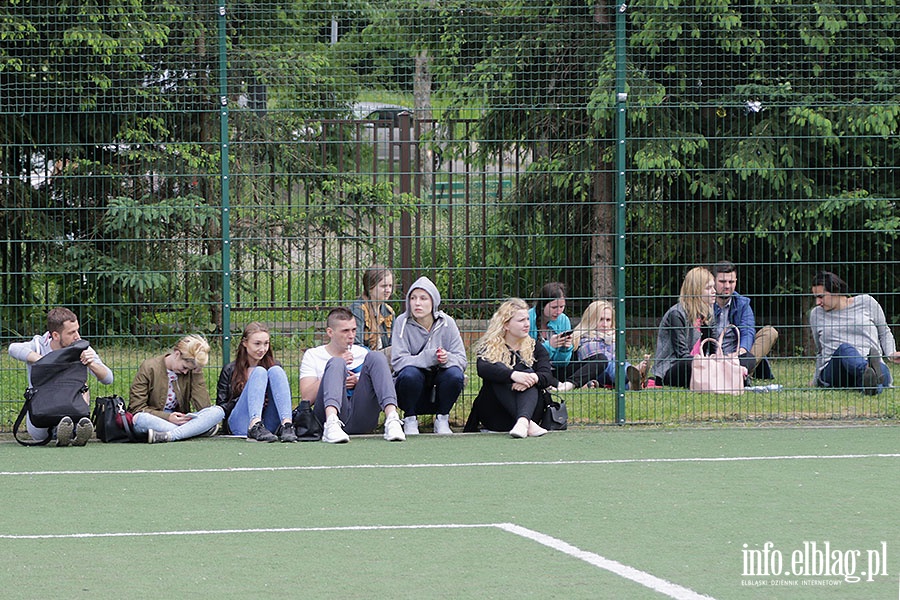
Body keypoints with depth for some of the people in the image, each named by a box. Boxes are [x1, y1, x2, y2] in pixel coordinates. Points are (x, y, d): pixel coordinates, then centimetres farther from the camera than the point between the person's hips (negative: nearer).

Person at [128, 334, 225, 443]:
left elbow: (204, 406, -4)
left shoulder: (191, 372, 4)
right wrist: (168, 417, -22)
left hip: (180, 421, 4)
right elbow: (136, 407, -10)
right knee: (140, 419, -40)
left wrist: (197, 372, -6)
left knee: (218, 411, -20)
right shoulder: (149, 368, -7)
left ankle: (168, 436, -39)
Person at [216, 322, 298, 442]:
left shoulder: (274, 366, 19)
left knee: (276, 371, -15)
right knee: (259, 372, -19)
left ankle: (287, 425, -39)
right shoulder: (230, 370, 12)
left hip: (270, 426, 2)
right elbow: (221, 408, 6)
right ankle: (254, 427, -44)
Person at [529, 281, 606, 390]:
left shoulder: (563, 320, 3)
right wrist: (549, 346, -25)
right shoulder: (529, 319, -12)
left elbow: (562, 363, 7)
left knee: (601, 359, -7)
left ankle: (569, 383, -31)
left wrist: (565, 348, -14)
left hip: (555, 371, 5)